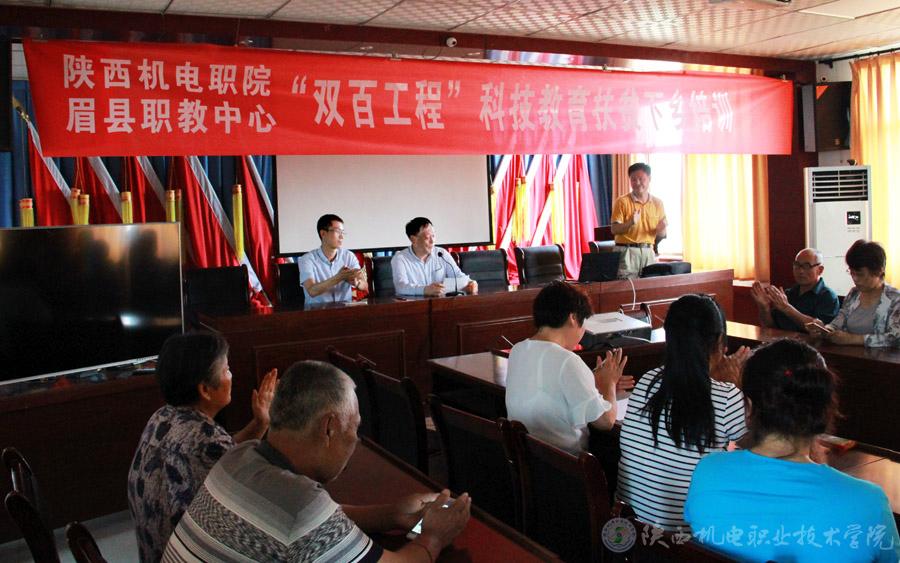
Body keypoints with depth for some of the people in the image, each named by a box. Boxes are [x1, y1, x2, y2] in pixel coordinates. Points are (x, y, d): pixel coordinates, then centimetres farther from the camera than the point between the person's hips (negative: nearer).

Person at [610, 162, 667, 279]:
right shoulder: (622, 202, -1)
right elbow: (614, 230, -6)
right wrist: (630, 223, -22)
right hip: (627, 251, -3)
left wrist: (660, 229, -8)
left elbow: (661, 235, 14)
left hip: (648, 252, 4)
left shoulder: (657, 203, 10)